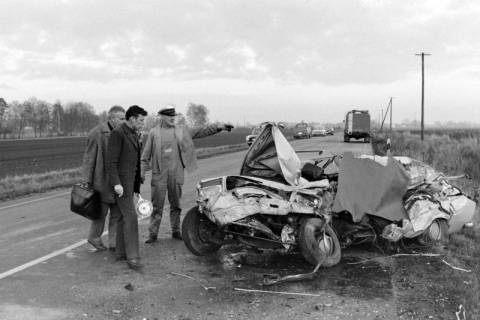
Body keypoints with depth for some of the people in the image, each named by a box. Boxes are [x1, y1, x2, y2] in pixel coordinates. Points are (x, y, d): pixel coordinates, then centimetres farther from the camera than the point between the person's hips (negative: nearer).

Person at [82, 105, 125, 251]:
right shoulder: (96, 134, -12)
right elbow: (89, 158, -10)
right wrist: (87, 181, -11)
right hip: (102, 180, -6)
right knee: (102, 211, 5)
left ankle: (114, 243, 18)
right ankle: (94, 237, 28)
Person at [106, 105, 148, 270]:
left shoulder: (133, 134, 13)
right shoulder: (117, 133, -16)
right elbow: (111, 161, -20)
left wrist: (136, 184, 21)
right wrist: (116, 184, -27)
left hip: (130, 181, 9)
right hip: (121, 181, -9)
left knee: (123, 217, 12)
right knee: (130, 217, -13)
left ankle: (120, 252, 19)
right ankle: (132, 257, -12)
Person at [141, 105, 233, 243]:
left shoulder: (181, 130, 8)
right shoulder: (154, 132, 4)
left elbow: (200, 131, 4)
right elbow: (146, 155, 6)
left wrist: (218, 127, -7)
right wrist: (142, 172, 1)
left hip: (176, 174, 2)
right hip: (159, 175, -2)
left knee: (176, 205, 11)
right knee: (157, 206, 1)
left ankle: (176, 231, 23)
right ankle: (153, 234, 9)